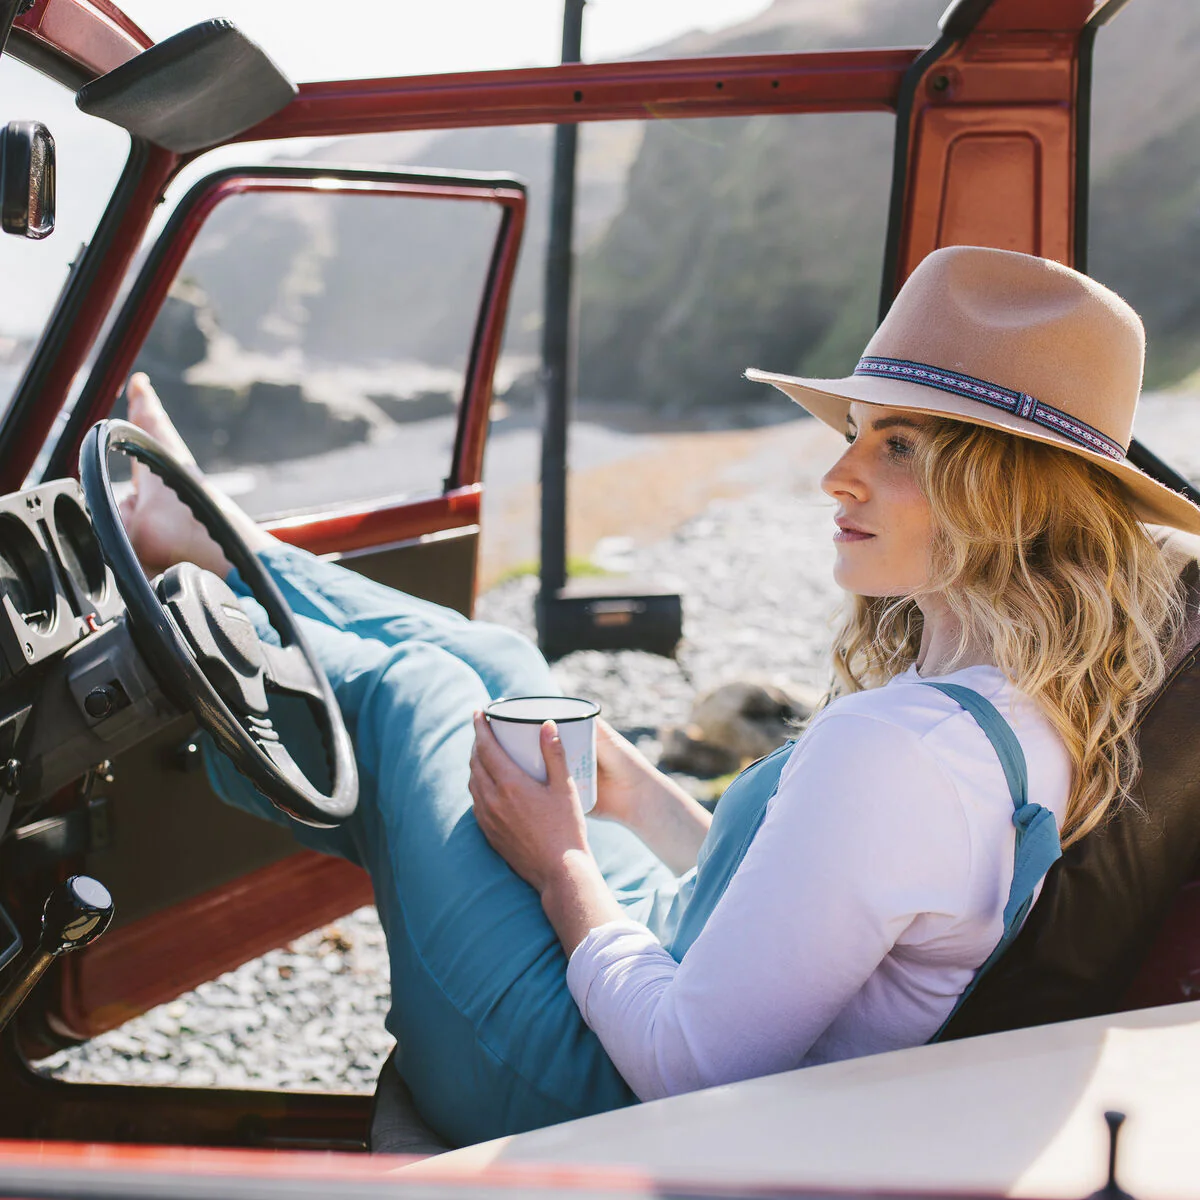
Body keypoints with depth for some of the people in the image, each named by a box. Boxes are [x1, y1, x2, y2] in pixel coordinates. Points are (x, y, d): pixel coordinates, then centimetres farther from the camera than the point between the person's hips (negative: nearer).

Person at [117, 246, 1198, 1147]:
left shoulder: (901, 744, -35)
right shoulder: (1029, 704, -5)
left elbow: (691, 1065, -30)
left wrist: (561, 866, -15)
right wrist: (639, 799, 4)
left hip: (594, 1103, -7)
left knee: (401, 693, 4)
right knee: (488, 669, 14)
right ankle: (207, 535, 36)